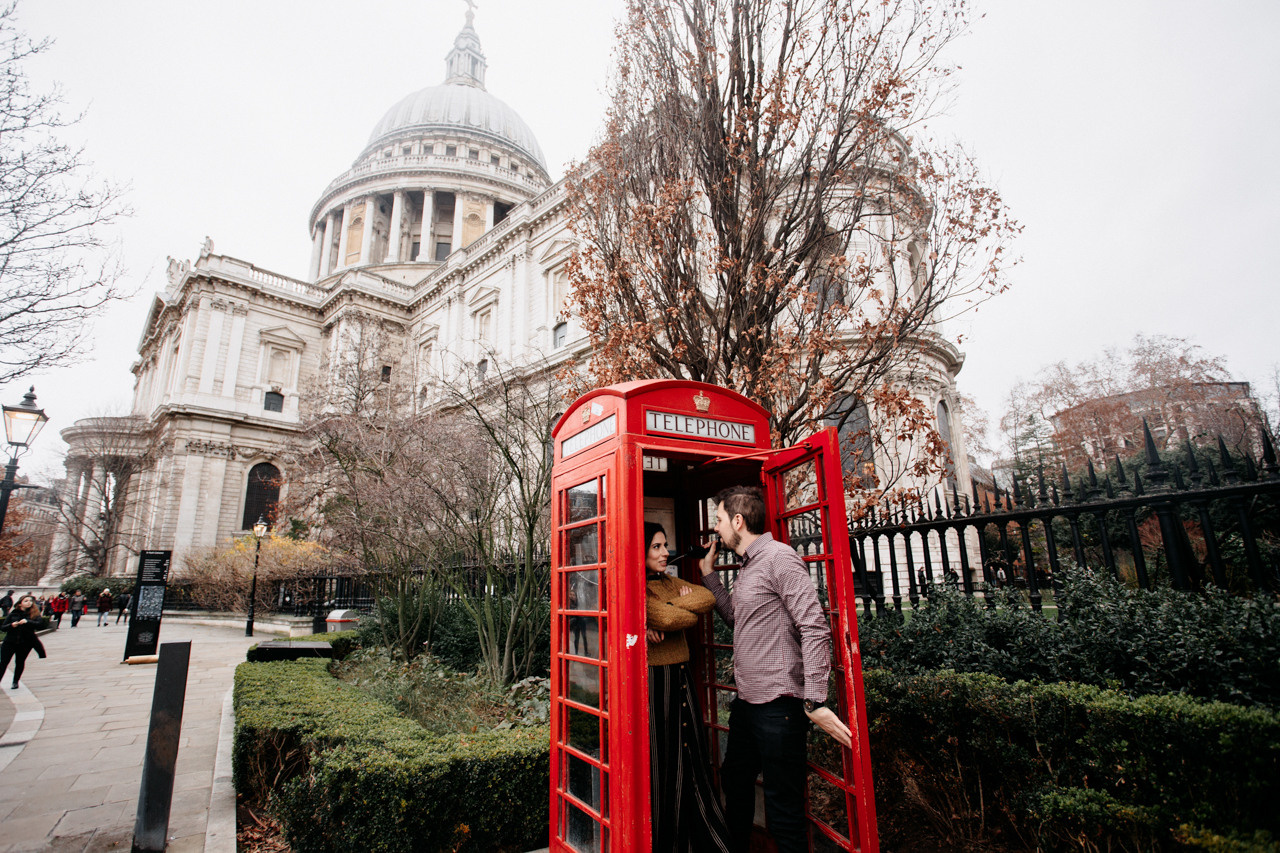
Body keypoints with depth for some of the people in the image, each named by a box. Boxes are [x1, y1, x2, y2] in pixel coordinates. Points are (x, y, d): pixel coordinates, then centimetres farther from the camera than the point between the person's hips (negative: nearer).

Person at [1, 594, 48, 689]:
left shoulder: (35, 614, 0)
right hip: (10, 642, 1)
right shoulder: (13, 613, 4)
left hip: (25, 643, -1)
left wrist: (27, 622, -28)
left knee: (20, 662, 7)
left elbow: (40, 624, -15)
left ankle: (15, 682, 24)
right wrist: (11, 625, -16)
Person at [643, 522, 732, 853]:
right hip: (653, 680, -7)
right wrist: (682, 607, -4)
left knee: (691, 757, 13)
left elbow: (708, 599, -3)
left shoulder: (670, 583, 12)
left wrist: (666, 612, -12)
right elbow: (675, 619, -25)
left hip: (680, 678, 8)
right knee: (661, 763, 4)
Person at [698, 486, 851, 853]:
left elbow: (814, 629, -22)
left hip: (777, 705, -10)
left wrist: (815, 702, -26)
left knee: (782, 805, 3)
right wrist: (708, 575, 19)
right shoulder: (747, 567, 13)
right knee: (735, 781, 24)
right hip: (746, 700, 10)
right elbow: (733, 615, 24)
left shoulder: (778, 558, -16)